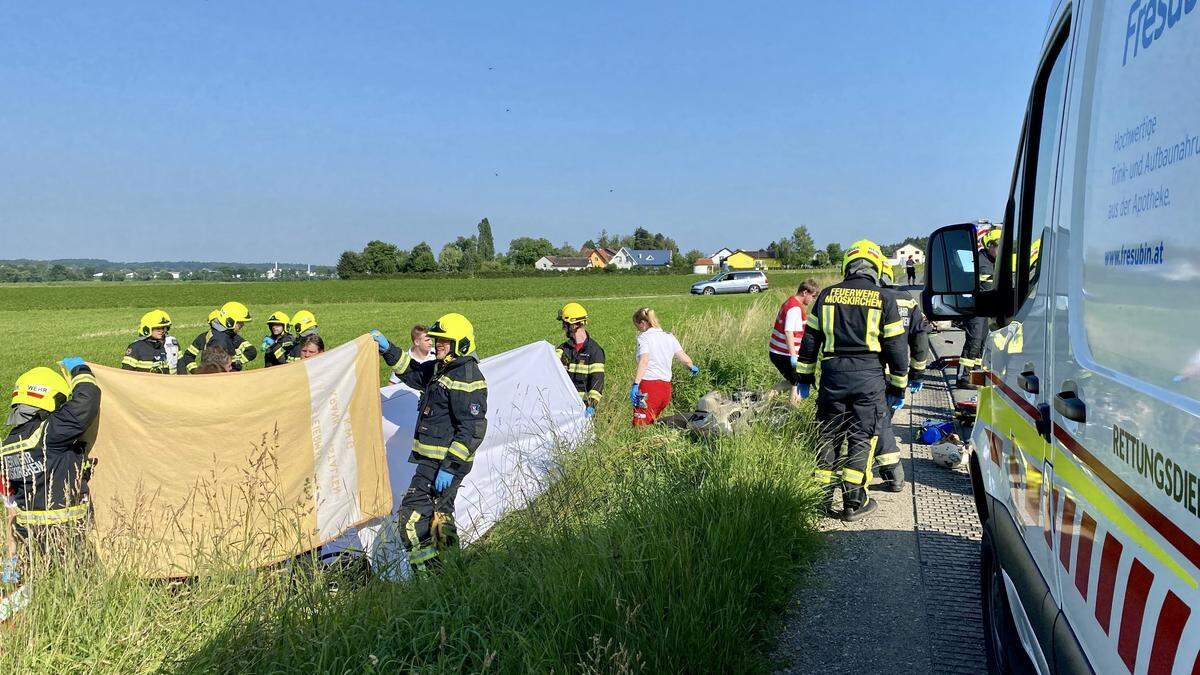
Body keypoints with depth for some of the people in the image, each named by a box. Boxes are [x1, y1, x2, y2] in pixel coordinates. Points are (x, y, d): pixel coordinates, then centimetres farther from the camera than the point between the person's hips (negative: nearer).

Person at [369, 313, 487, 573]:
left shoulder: (467, 378, -19)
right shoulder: (440, 369, 12)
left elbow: (472, 430, -23)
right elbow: (412, 372, 29)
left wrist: (449, 466, -24)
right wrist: (388, 349, 15)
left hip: (444, 462, -10)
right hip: (435, 459, 10)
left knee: (413, 512, -11)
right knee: (440, 514, 19)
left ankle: (426, 571, -7)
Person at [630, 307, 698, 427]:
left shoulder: (644, 337, -4)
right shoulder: (669, 337, 14)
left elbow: (644, 361, -18)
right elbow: (684, 358, 11)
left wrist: (635, 384, -26)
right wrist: (692, 367, 33)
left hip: (649, 384, -7)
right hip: (666, 387, 7)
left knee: (640, 425, -9)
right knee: (649, 423, 16)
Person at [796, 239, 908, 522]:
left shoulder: (827, 295, 6)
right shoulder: (884, 300, -1)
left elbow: (810, 339, 8)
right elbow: (896, 347, 0)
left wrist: (805, 376, 16)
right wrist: (898, 386, 8)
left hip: (833, 373, 2)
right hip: (869, 376, -2)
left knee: (828, 436, 11)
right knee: (862, 438, 5)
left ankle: (823, 498, 17)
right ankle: (854, 503, 6)